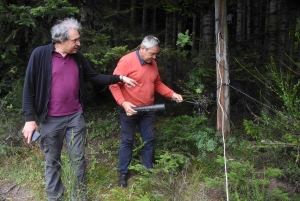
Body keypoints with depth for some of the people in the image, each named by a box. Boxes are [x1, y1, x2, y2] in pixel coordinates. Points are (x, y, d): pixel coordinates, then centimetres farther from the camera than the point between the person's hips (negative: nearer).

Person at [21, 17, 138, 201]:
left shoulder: (77, 57, 3)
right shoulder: (40, 54, -12)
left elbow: (95, 77, 13)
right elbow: (29, 88, -9)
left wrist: (120, 78, 5)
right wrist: (30, 118, -11)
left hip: (76, 117, 4)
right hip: (51, 120, -3)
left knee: (79, 159, 9)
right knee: (52, 162, 11)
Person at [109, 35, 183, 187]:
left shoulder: (153, 63, 4)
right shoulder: (127, 61, -17)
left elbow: (158, 84, 14)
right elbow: (114, 84, -18)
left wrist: (172, 94, 1)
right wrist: (123, 103, -29)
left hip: (147, 110, 6)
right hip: (130, 110, -6)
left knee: (149, 139, 11)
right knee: (127, 141, 4)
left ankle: (148, 169, 27)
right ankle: (123, 173, 17)